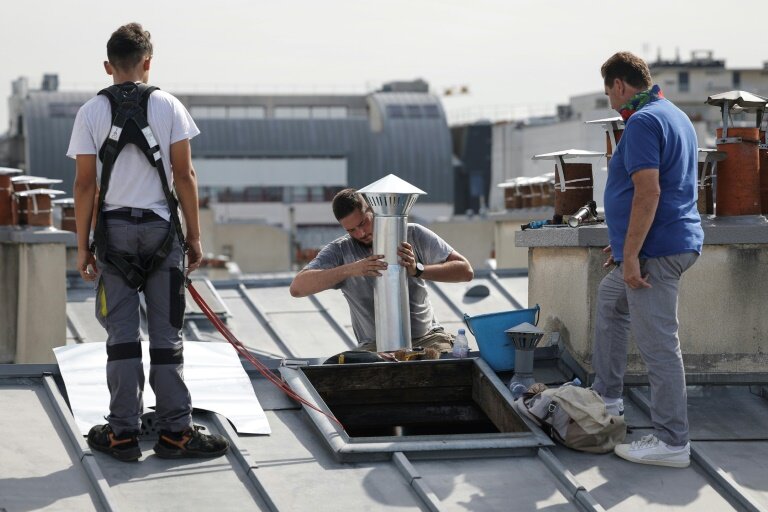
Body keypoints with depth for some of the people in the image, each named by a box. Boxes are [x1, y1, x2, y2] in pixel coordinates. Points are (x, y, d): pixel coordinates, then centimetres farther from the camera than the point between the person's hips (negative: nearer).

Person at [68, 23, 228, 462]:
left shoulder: (91, 112, -1)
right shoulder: (169, 107, -1)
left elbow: (86, 185, -3)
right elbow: (184, 175, -3)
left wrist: (83, 245, 4)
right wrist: (195, 236, 4)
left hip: (114, 228, 0)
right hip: (160, 227, 0)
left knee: (122, 334, 5)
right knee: (167, 335, 4)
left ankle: (123, 433, 6)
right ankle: (176, 431, 6)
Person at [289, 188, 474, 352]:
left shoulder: (413, 234, 2)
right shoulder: (340, 251, 0)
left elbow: (466, 271, -3)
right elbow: (297, 288, -14)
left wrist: (417, 269, -21)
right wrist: (350, 269, -25)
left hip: (427, 337, 1)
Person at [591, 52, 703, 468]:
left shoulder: (643, 122, -16)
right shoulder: (675, 116, 16)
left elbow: (648, 192, -25)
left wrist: (631, 254, -23)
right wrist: (625, 244, 28)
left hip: (655, 251, -11)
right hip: (678, 242, 11)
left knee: (658, 345, -8)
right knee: (609, 299, 29)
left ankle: (672, 442, -5)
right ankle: (606, 395, 35)